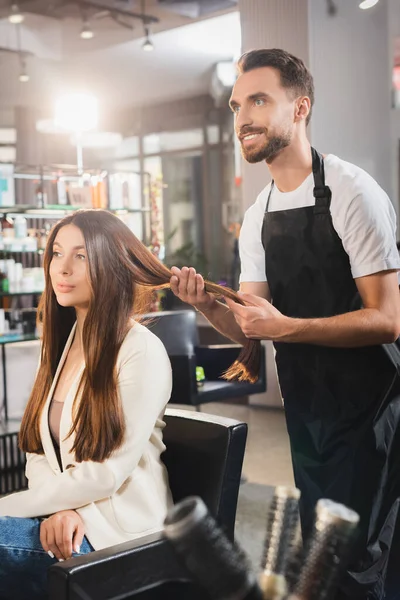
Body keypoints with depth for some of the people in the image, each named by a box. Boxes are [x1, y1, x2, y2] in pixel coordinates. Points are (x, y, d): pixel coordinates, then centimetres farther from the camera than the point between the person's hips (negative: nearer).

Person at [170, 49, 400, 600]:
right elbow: (251, 329, 7)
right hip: (304, 410, 7)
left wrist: (285, 327, -27)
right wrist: (206, 305, -12)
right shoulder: (257, 217, 6)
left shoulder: (350, 192, -16)